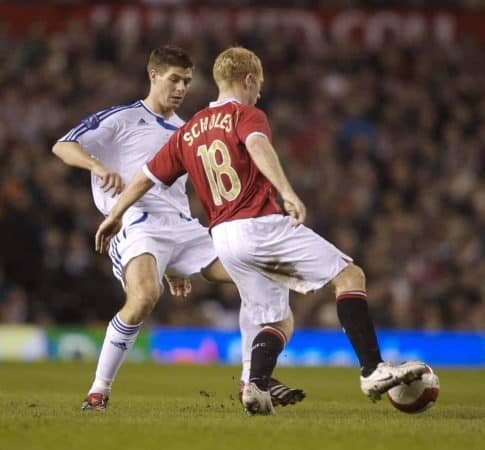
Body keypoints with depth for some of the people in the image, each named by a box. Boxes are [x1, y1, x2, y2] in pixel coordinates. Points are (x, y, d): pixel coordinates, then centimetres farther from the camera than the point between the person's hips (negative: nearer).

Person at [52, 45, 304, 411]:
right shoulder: (122, 119, 5)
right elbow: (62, 146, -3)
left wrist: (177, 267, 26)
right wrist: (100, 167, -25)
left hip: (184, 228, 7)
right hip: (138, 224, -7)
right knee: (145, 298, -33)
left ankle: (253, 379, 4)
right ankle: (99, 389, -18)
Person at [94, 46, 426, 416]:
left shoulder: (188, 132, 19)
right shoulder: (246, 114, 1)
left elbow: (146, 177, 23)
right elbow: (258, 147, -22)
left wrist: (114, 217, 36)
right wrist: (287, 193, -36)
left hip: (224, 239, 7)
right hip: (264, 225, -7)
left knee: (278, 322, 16)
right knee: (350, 275, -4)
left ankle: (256, 386, -11)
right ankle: (373, 370, -18)